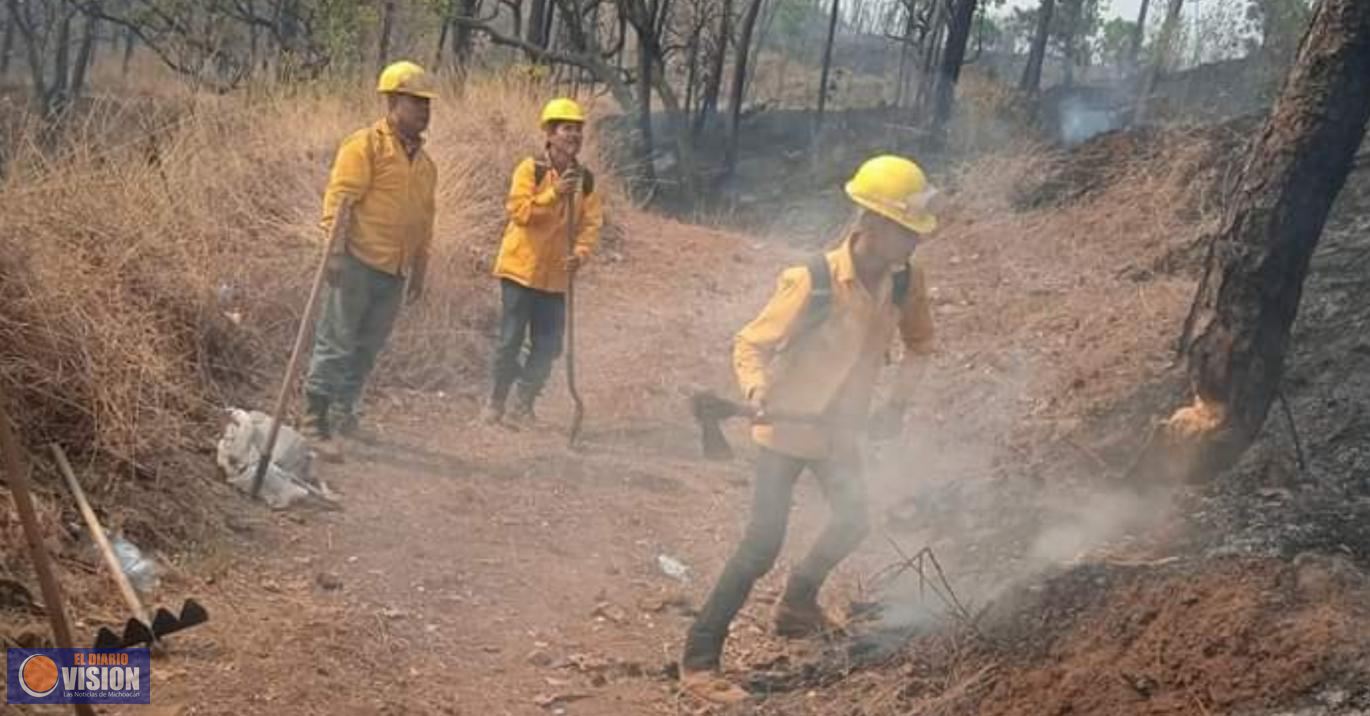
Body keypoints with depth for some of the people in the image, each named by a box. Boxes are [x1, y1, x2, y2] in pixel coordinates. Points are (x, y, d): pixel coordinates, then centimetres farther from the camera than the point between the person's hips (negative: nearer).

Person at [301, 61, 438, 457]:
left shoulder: (424, 162, 16)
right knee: (337, 343, -5)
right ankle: (315, 422, -1)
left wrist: (419, 270, 22)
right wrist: (336, 251, -20)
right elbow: (340, 199, -12)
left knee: (368, 348, 12)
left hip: (395, 270, 7)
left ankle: (344, 413, 23)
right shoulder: (366, 145, -5)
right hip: (359, 261, -7)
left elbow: (424, 218, 22)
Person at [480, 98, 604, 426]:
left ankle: (524, 405, 17)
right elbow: (519, 211, -17)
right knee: (511, 340, 0)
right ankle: (496, 401, 17)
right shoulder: (530, 169, -8)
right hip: (522, 268, -4)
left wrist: (581, 253, -14)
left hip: (556, 276, 4)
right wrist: (554, 193, -27)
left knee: (548, 346, 4)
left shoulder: (585, 179, 5)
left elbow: (591, 222, 4)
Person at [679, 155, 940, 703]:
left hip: (840, 430, 7)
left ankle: (799, 603, 45)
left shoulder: (907, 280, -9)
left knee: (853, 523, 18)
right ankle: (699, 660, -6)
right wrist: (758, 391, -41)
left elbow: (918, 343, 11)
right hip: (788, 427, -7)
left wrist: (897, 402, 0)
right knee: (763, 544, -12)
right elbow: (750, 346, -21)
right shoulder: (815, 282, -27)